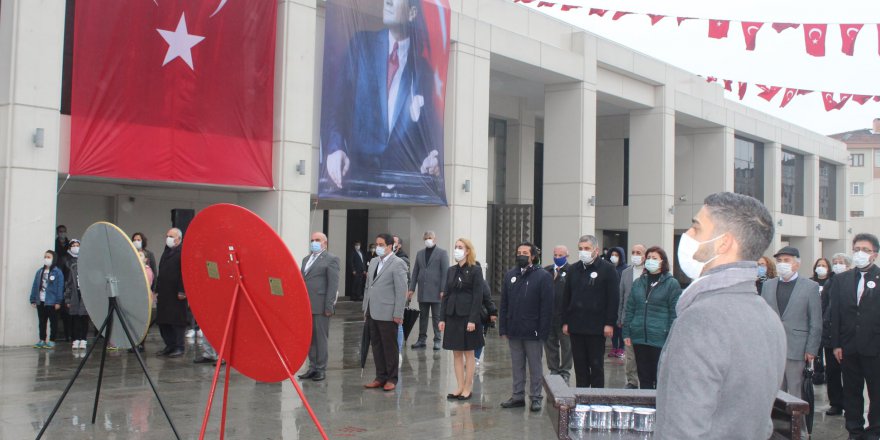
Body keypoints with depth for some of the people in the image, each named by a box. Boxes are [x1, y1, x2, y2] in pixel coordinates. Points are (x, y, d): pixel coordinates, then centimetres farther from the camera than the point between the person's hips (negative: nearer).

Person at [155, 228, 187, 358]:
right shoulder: (166, 252, 19)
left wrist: (182, 291, -20)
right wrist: (157, 290, 18)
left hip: (176, 294, -9)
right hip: (164, 293, 9)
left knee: (177, 321, -3)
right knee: (162, 322, 9)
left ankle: (179, 347, 5)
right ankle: (169, 346, 18)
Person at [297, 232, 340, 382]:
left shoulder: (331, 259, -3)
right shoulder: (306, 259, 20)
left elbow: (333, 284, -9)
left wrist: (329, 306, -14)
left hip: (321, 306, -7)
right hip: (306, 306, 7)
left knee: (321, 338, -2)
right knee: (310, 338, 9)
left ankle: (321, 369, 6)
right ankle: (312, 368, 17)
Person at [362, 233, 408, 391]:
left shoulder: (397, 264, -9)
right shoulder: (373, 262, 14)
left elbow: (401, 290, -12)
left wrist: (398, 314, -15)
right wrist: (365, 308, 14)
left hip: (387, 314, -7)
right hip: (372, 312, 7)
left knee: (390, 347, 3)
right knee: (376, 346, 11)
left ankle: (392, 379, 13)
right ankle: (380, 377, 20)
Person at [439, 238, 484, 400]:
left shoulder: (475, 270, -6)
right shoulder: (451, 270, 10)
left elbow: (478, 296, -11)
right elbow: (446, 294, 10)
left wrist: (472, 320, -17)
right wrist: (442, 318, 5)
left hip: (467, 316, -5)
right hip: (452, 316, 5)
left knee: (468, 353, 3)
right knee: (456, 353, 8)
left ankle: (468, 388, 11)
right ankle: (460, 387, 15)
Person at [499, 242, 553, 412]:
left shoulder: (543, 276, -5)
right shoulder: (509, 275, 10)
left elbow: (547, 307, -8)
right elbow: (504, 304, 11)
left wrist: (543, 331, -13)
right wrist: (503, 328, 5)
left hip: (533, 332, -4)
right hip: (514, 331, 4)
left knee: (535, 366, 5)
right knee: (517, 366, 12)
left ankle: (536, 398, 13)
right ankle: (518, 396, 20)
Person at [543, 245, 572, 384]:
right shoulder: (546, 271, 8)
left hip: (564, 315, -4)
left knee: (566, 345, 6)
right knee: (550, 344, 12)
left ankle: (565, 372, 17)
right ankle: (553, 370, 24)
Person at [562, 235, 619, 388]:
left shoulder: (607, 269, -3)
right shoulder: (573, 269, 12)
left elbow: (613, 298, -7)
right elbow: (567, 297, 14)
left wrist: (610, 323, -12)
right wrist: (565, 322, 8)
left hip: (597, 327, -4)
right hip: (576, 326, 5)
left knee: (596, 365, 4)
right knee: (580, 365, 9)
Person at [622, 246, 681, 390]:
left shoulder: (672, 284, -2)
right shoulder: (638, 283, 13)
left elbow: (675, 313, -5)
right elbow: (630, 309, 14)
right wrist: (627, 333, 8)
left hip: (660, 340, -5)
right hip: (639, 338, 5)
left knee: (660, 378, 1)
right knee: (643, 377, 11)